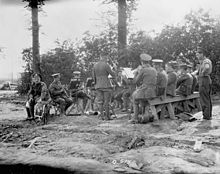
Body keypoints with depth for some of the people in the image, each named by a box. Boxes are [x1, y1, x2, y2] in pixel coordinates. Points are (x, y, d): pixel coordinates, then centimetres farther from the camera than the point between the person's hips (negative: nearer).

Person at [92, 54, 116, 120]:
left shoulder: (95, 65, 7)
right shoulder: (106, 65, -9)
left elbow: (93, 76, 9)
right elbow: (112, 73, -6)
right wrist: (114, 77, 17)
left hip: (98, 86, 5)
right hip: (106, 85, -5)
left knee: (100, 101, 8)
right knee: (107, 101, 1)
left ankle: (101, 115, 7)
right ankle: (107, 116, 3)